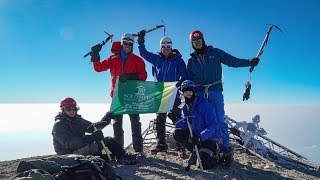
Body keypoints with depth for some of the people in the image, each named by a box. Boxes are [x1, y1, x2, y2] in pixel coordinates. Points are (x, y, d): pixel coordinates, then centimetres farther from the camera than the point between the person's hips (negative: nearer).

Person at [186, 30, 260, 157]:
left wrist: (250, 62, -5)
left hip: (215, 91, -3)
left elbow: (232, 61, 5)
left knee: (219, 120, -6)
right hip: (200, 93, 3)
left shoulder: (214, 53, 8)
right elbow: (189, 79, 16)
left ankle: (225, 146, 2)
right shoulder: (192, 61, 16)